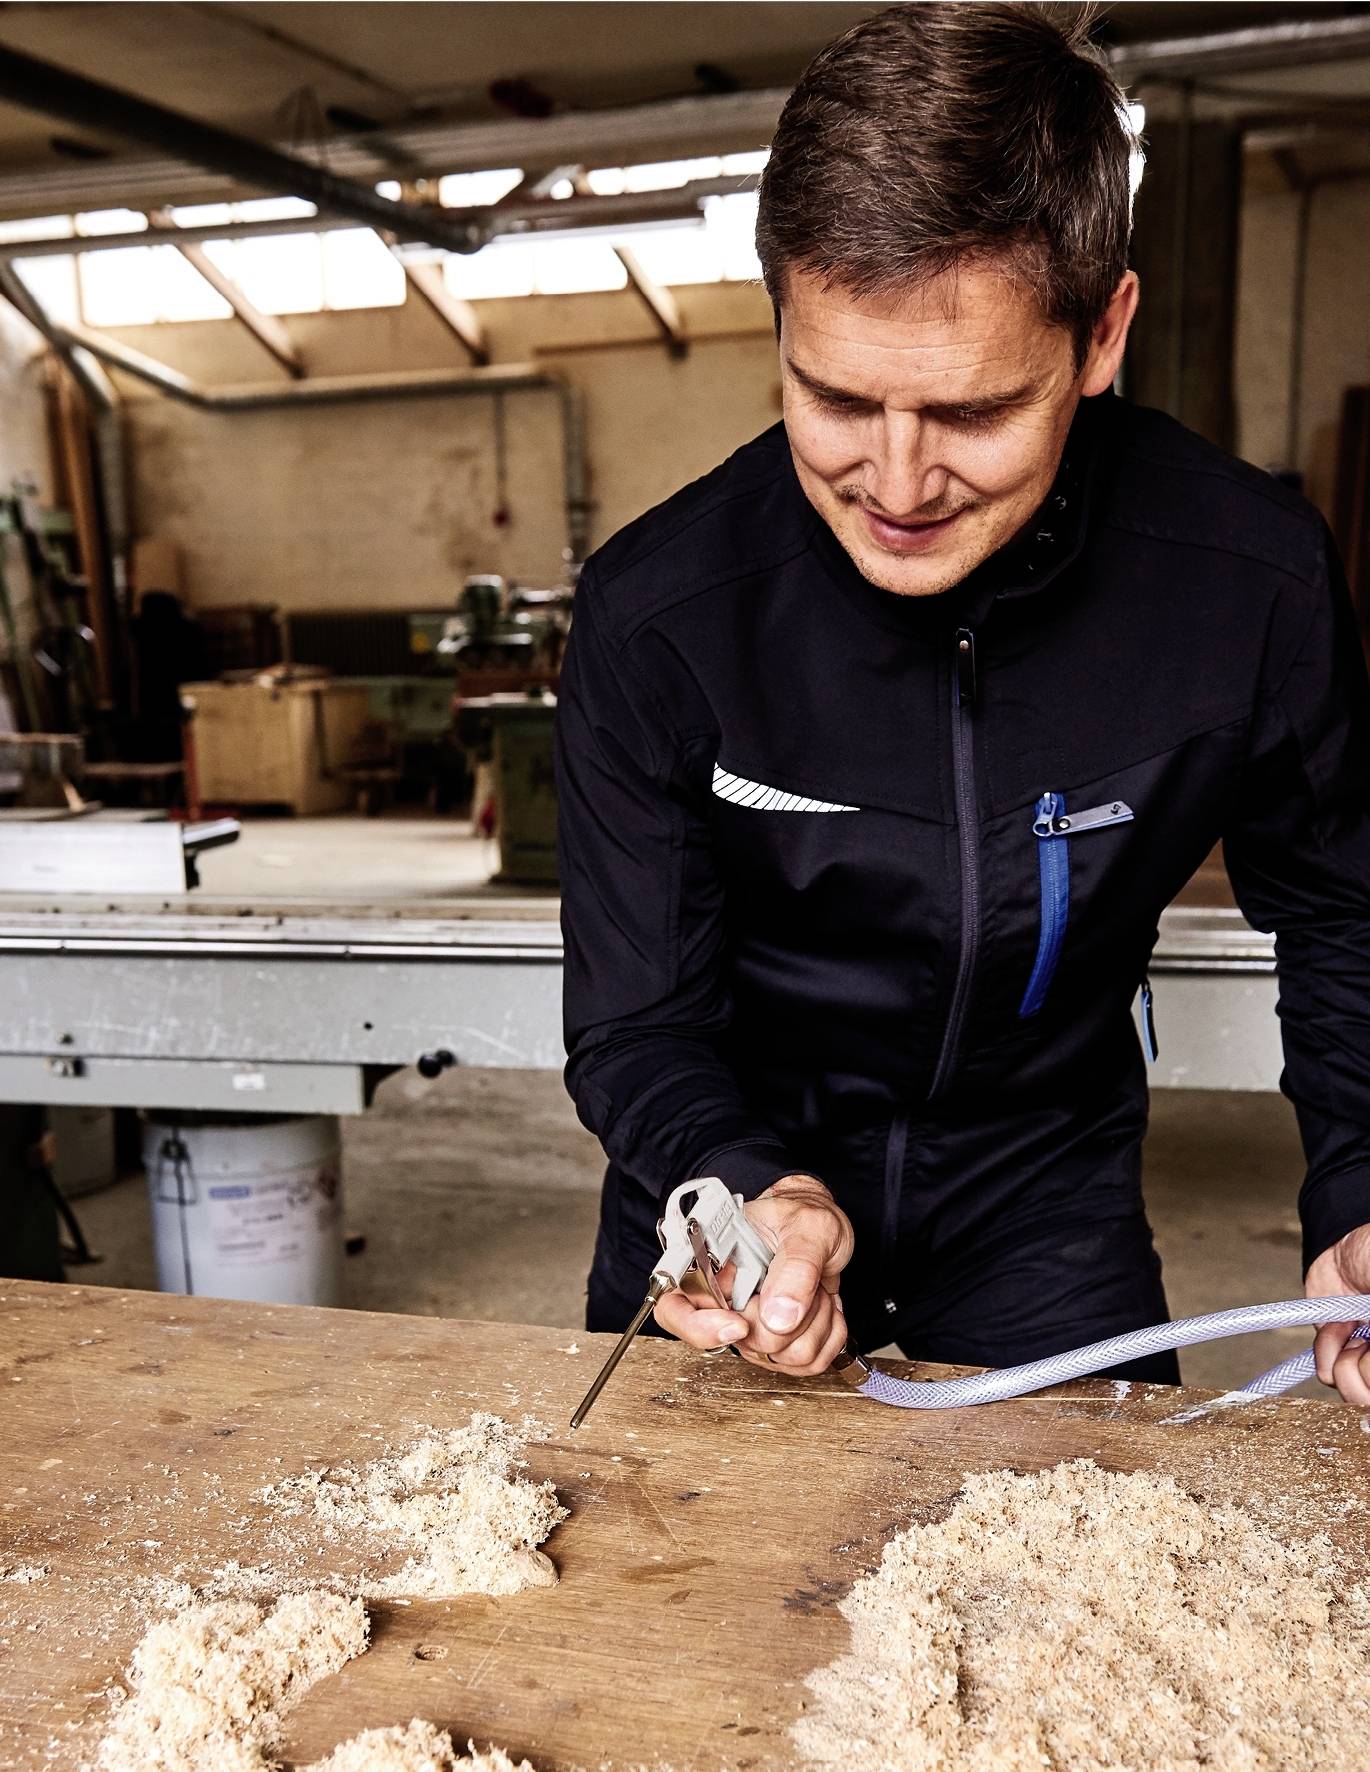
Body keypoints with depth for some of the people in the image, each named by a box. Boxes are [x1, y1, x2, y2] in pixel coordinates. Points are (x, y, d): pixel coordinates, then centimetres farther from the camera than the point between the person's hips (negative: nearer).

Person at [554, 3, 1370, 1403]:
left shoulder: (1257, 580, -20)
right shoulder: (655, 612, -23)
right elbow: (635, 1025, -16)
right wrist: (749, 1193, -37)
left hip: (1042, 1210, 1)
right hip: (730, 1184, 0)